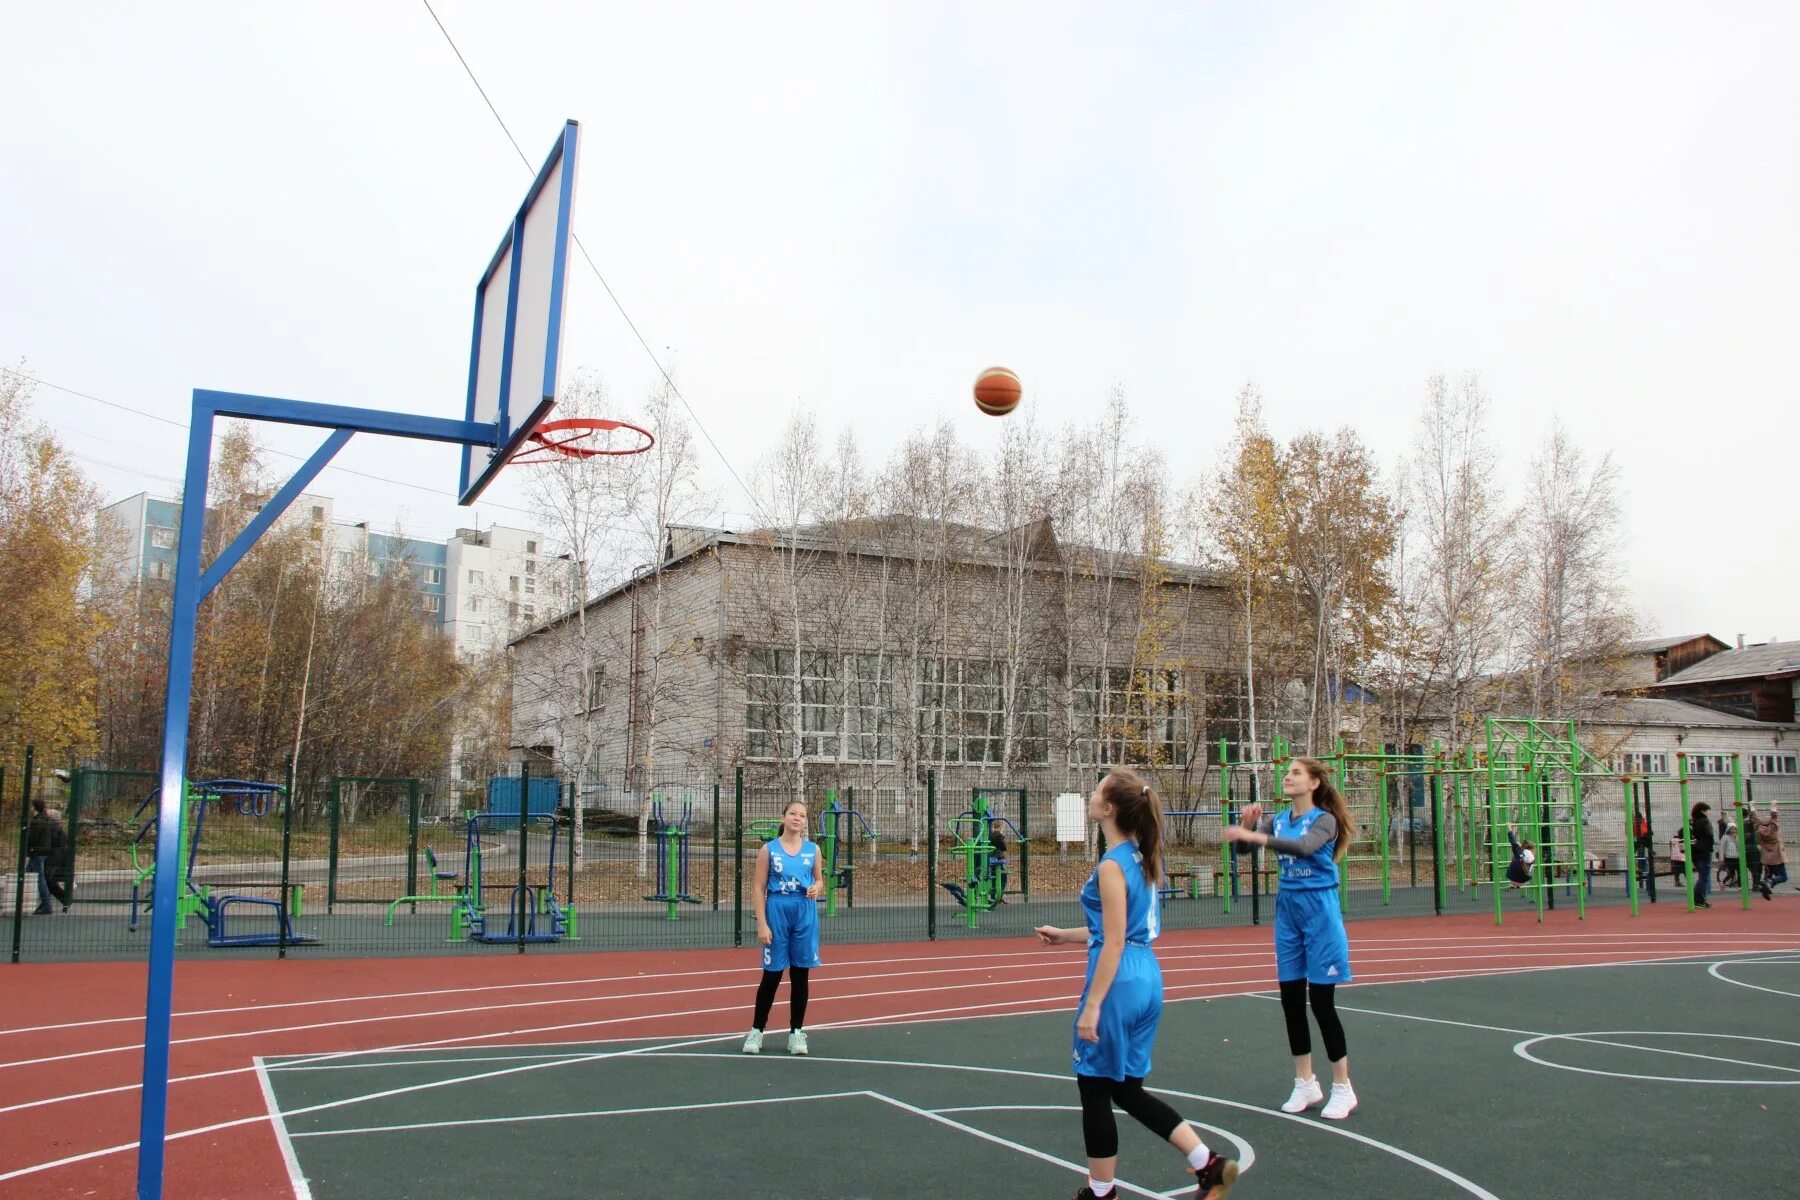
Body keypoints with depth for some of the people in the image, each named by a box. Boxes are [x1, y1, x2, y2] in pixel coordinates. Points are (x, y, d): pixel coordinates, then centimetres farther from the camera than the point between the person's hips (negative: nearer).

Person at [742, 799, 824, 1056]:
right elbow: (759, 888, -2)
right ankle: (756, 1030, 16)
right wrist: (762, 924, -9)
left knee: (801, 974, 5)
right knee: (772, 975, 2)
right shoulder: (769, 849, -1)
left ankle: (796, 1032, 16)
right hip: (777, 912, -2)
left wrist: (816, 889, -9)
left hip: (805, 914, 2)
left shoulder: (813, 849, 6)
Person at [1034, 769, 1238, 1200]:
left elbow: (1114, 943, -18)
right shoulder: (1141, 857, 10)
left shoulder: (1112, 865, -16)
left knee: (1095, 1088, 7)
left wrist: (1092, 1006, -17)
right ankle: (1208, 1164, 15)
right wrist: (1066, 936, 22)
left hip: (1120, 983, -9)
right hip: (1147, 979, 9)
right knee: (1126, 1089, 18)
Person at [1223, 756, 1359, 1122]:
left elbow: (1304, 847, -30)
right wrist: (1247, 824, -21)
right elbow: (1244, 842, -2)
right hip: (1288, 909, 6)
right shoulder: (1278, 820, 8)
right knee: (1290, 999, 7)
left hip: (1319, 910, -6)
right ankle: (1305, 1084, 19)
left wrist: (1255, 836, -39)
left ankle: (1342, 1089, 9)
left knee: (1321, 1002, -3)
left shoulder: (1324, 820, -10)